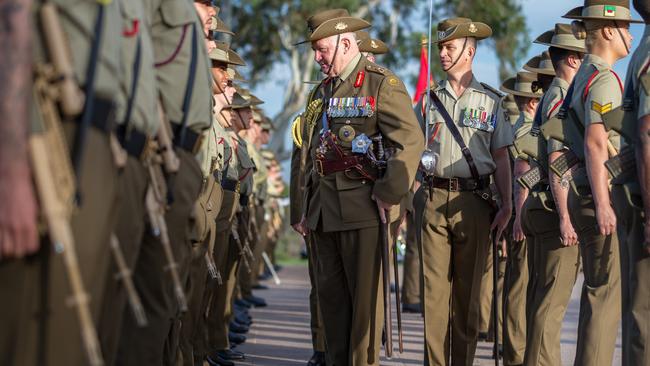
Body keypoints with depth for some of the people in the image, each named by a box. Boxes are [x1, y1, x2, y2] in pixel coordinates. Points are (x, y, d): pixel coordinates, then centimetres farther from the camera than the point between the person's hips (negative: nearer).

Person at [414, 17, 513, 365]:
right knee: (434, 285, -3)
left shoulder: (491, 101, 7)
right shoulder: (429, 99, 11)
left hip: (473, 201, -1)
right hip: (434, 198, 1)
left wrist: (507, 206, -1)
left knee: (467, 288, 4)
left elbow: (500, 158, 7)